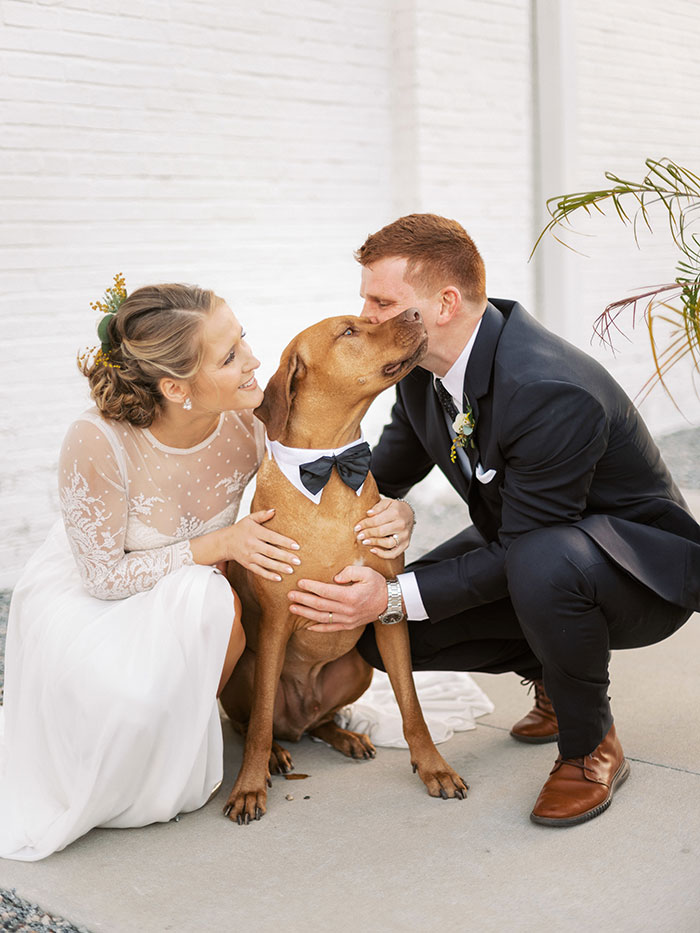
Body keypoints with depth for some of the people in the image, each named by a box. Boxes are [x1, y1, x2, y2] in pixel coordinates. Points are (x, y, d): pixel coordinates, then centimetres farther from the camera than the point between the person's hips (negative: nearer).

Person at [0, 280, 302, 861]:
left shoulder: (251, 427, -21)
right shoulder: (98, 444, -33)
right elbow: (104, 575, -22)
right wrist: (218, 545, -29)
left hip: (191, 595, 4)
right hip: (80, 603, -4)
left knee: (223, 610, -31)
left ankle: (182, 757, 0)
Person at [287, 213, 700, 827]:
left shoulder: (552, 394, -34)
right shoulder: (423, 362, -9)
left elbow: (520, 554, -28)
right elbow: (398, 458, 10)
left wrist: (395, 597, -30)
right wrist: (386, 507, -12)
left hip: (648, 568, -8)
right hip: (521, 542, 8)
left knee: (541, 568, -42)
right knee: (381, 634, -6)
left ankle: (592, 746, -13)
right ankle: (554, 672, 15)